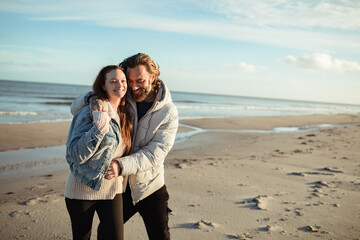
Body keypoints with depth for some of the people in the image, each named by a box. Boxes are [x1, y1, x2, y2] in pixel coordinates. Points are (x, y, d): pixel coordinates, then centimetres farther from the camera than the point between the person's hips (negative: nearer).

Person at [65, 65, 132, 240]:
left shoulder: (123, 114, 6)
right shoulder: (91, 112, -16)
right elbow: (75, 155, -23)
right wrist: (100, 127, -30)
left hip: (112, 189, 5)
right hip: (83, 189, -5)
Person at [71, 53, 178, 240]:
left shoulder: (168, 112, -13)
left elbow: (154, 154, -20)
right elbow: (76, 108, -4)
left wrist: (121, 165, -35)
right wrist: (91, 99, -28)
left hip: (150, 188, -2)